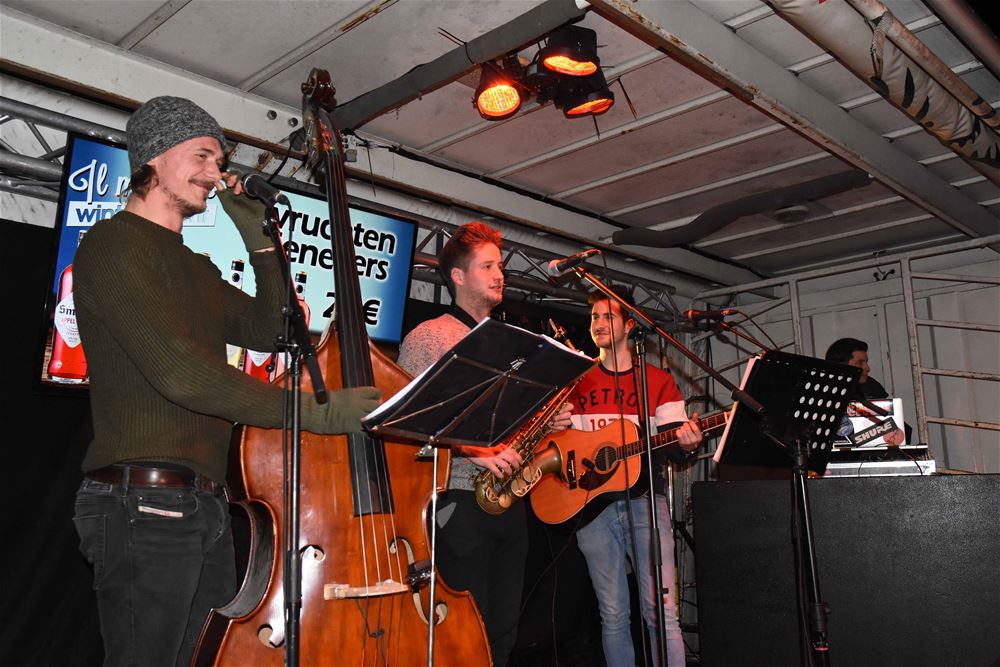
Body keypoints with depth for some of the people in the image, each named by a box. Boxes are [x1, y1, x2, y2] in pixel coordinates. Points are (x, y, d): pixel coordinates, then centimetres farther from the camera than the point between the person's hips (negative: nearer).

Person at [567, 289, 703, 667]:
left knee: (661, 610, -8)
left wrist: (686, 444, -20)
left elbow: (670, 447, 2)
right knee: (613, 615, 5)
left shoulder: (659, 381, 7)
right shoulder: (577, 382, 13)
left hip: (644, 502, -2)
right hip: (590, 505, 2)